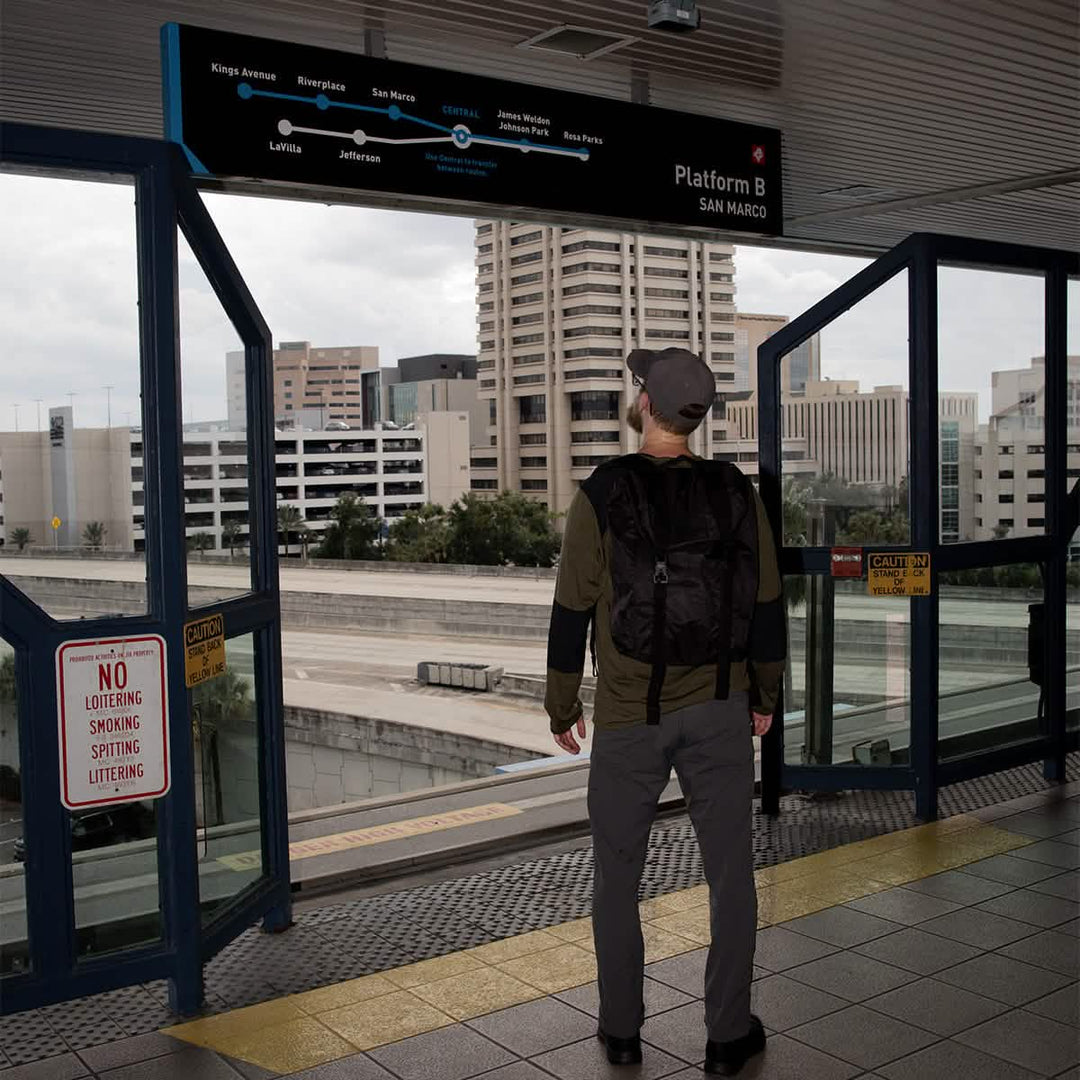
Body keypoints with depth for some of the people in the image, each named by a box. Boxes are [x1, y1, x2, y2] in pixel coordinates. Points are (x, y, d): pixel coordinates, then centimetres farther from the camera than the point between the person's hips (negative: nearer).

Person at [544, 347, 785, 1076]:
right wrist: (765, 696, 16)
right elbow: (767, 607, 3)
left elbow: (572, 612, -8)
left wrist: (561, 706, 5)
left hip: (629, 716, -1)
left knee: (618, 874, 14)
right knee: (731, 875, 11)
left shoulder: (602, 496, -11)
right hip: (720, 712, 2)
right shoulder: (736, 494, -3)